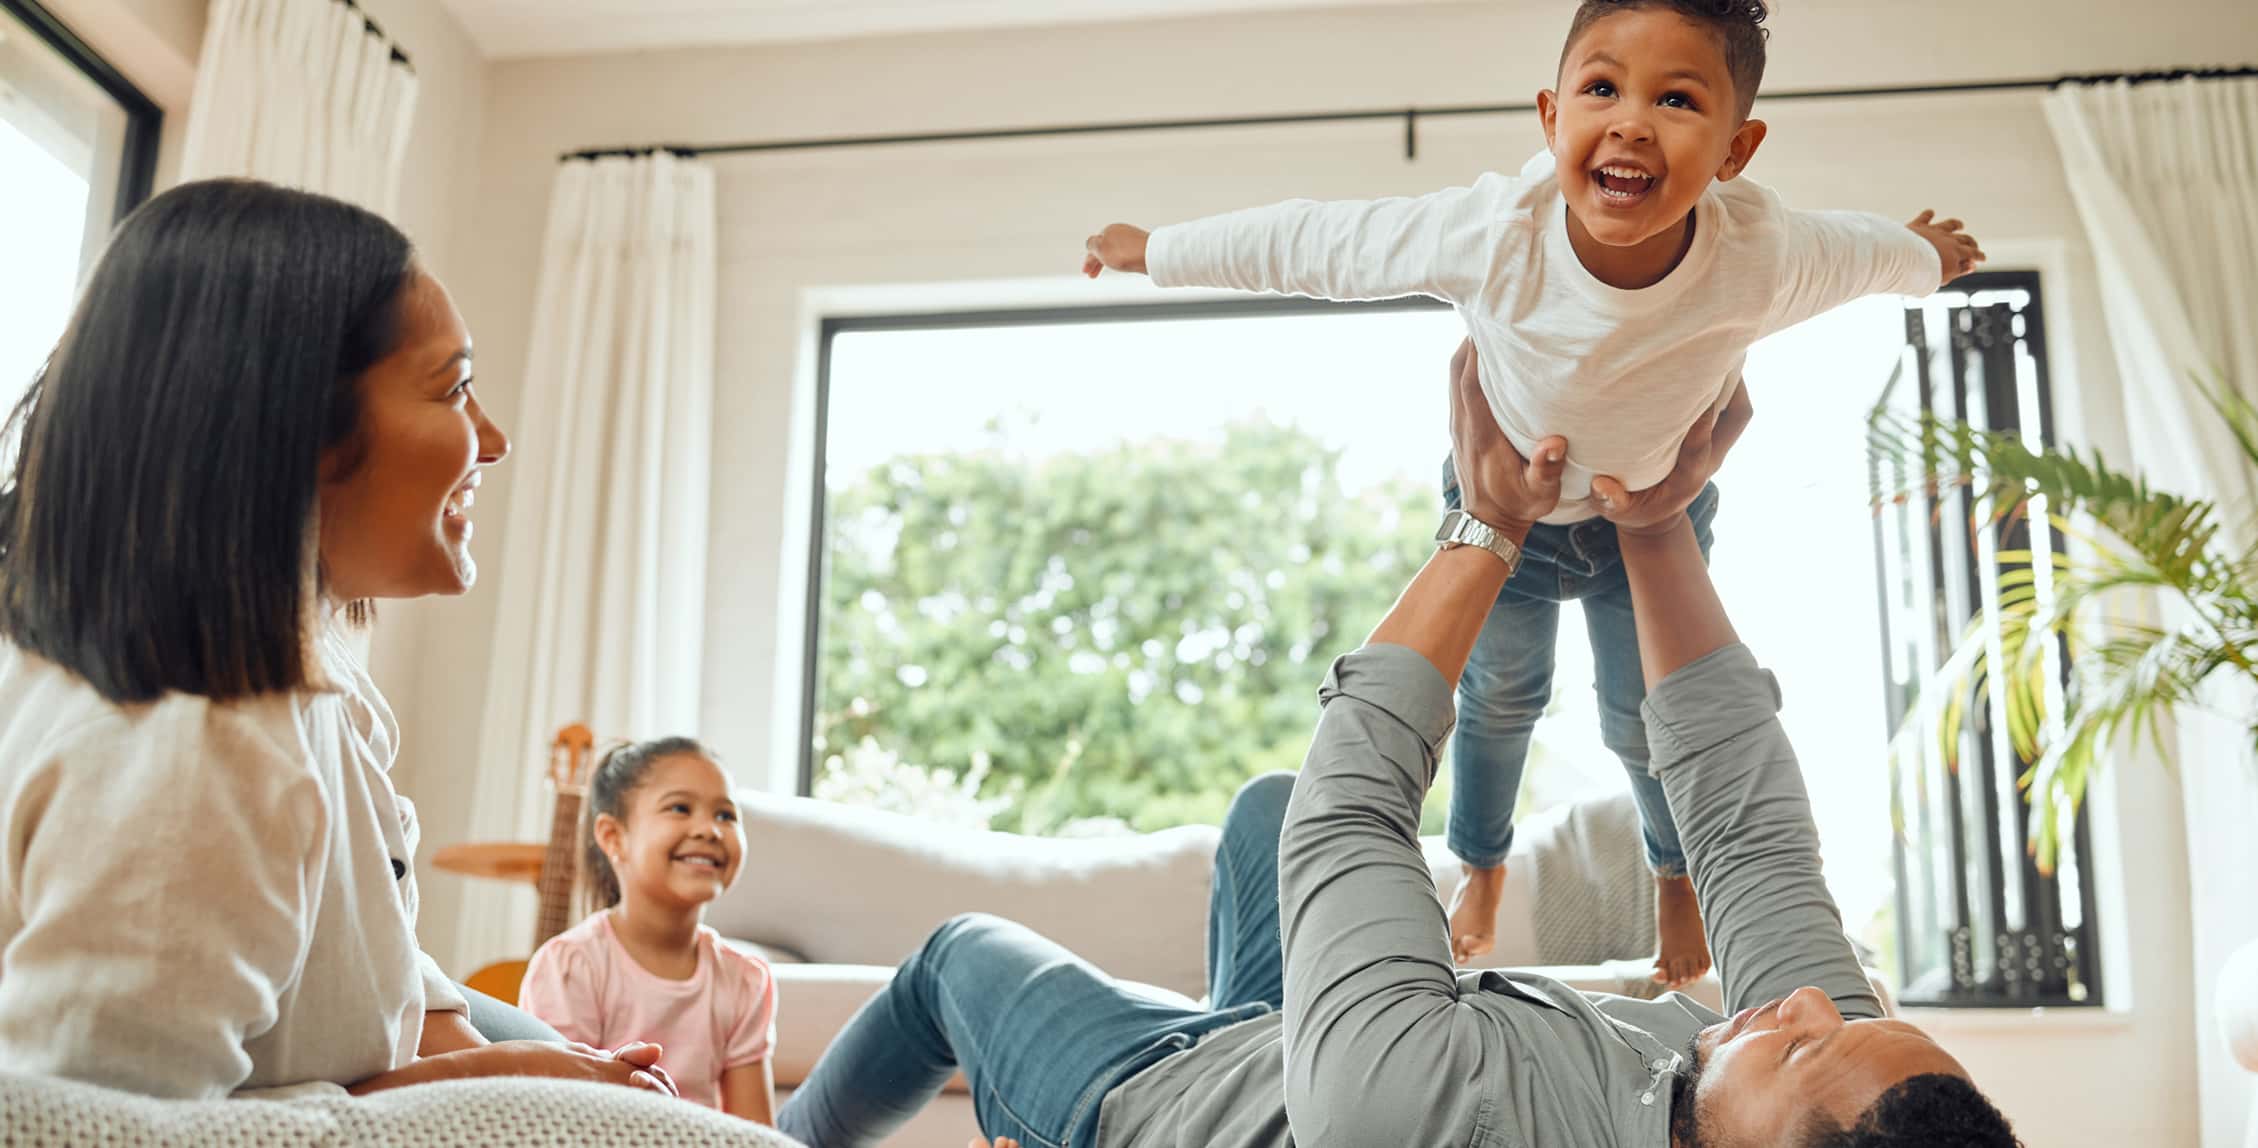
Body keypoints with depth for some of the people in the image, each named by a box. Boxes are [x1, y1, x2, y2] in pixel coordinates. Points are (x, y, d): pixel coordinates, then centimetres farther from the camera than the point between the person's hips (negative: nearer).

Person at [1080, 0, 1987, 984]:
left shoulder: (1763, 259, -37)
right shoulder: (1488, 235, -41)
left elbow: (1865, 251, -12)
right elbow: (1309, 242, -26)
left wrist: (1928, 254, 12)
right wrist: (1155, 251, -14)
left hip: (1657, 507, 0)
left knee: (1644, 718, 17)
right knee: (1499, 693, 23)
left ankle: (1678, 876, 52)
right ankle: (1481, 867, 54)